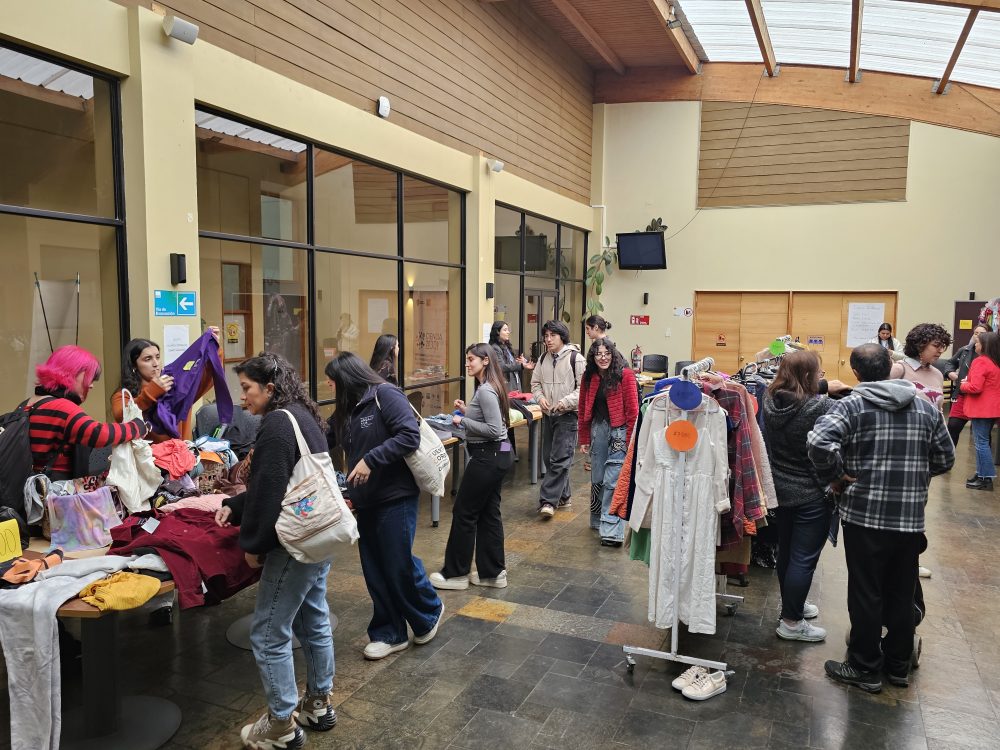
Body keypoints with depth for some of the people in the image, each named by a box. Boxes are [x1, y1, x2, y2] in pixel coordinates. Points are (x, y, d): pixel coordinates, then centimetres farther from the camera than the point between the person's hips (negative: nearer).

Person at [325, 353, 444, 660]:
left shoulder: (385, 395, -13)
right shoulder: (345, 411, 12)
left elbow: (410, 436, -22)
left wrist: (371, 460, -24)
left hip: (396, 496, -8)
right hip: (366, 500, 8)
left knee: (398, 562, 1)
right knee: (375, 570, 10)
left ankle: (430, 611, 29)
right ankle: (390, 633, 25)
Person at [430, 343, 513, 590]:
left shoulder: (486, 391, -19)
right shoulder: (488, 387, 12)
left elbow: (494, 429, -24)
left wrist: (463, 421, -17)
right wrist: (466, 410, 7)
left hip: (487, 457, -10)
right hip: (496, 455, 10)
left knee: (464, 513, 1)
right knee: (489, 513, 14)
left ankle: (455, 573, 13)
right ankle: (493, 572, 21)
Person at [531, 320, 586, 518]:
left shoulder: (575, 358, -10)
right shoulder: (543, 359, 9)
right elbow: (535, 383, 17)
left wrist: (566, 401, -20)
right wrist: (540, 397, -2)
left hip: (567, 415, -7)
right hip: (548, 414, 7)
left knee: (560, 459, -9)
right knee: (549, 457, 13)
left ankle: (548, 501, -8)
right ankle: (563, 496, 27)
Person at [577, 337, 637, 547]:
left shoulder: (625, 375, -8)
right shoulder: (589, 377, 6)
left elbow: (632, 411, -9)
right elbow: (583, 409, 12)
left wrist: (629, 441, -11)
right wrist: (584, 439, 11)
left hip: (619, 431, -5)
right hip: (597, 429, 5)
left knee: (613, 482, -9)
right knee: (597, 479, 13)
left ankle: (612, 531, -5)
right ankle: (598, 520, 30)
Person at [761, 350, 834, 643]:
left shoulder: (769, 401, -3)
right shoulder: (821, 407, -23)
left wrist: (825, 389, 5)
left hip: (779, 489, 7)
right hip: (812, 496, -7)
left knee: (786, 551, 20)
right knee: (804, 558, 3)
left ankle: (792, 603, 38)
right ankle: (791, 622, 11)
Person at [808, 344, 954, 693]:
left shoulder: (851, 406, -11)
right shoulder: (925, 407, 5)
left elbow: (818, 442, -27)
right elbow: (945, 458, 11)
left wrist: (834, 477, -11)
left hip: (864, 516, -4)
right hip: (911, 520, 5)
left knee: (866, 595, 7)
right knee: (902, 594, 17)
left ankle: (865, 668, 18)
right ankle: (898, 665, 31)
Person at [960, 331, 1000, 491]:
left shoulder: (981, 361, -17)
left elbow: (975, 388, -22)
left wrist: (963, 385, -3)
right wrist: (969, 381, 11)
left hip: (981, 409, -9)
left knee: (981, 443, -4)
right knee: (983, 441, 16)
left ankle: (986, 478, -1)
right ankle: (982, 474, 22)